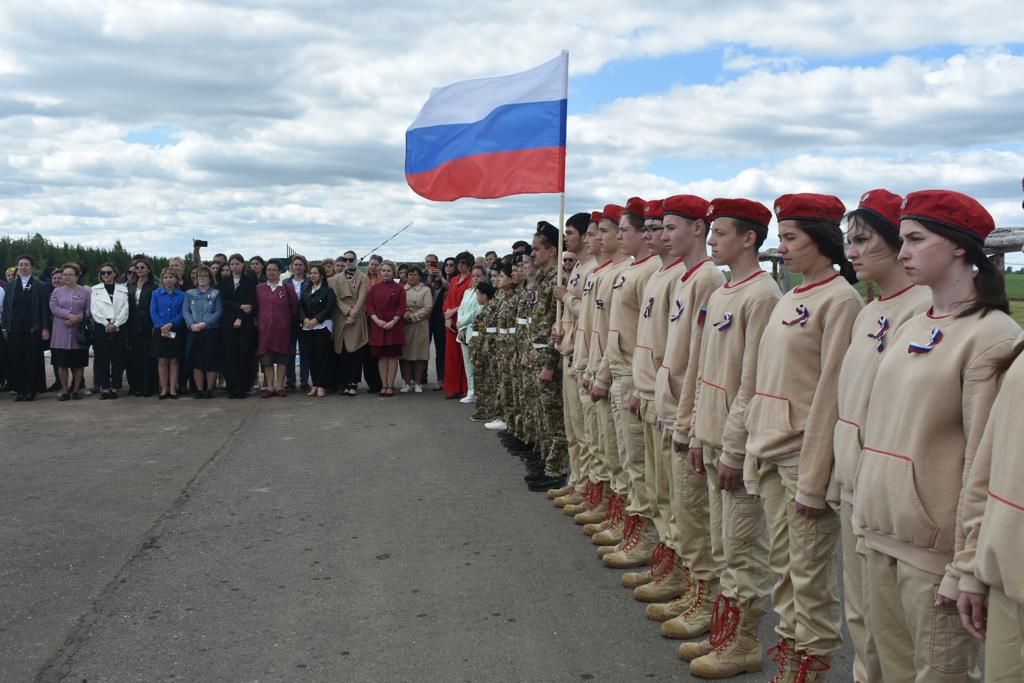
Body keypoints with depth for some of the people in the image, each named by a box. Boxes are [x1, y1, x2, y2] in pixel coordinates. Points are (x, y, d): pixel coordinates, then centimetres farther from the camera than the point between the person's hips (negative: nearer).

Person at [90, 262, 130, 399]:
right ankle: (104, 388, 2)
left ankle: (115, 387, 4)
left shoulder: (123, 289, 10)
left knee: (118, 358, -1)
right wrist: (106, 324, -10)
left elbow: (125, 309, 1)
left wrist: (115, 324, -11)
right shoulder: (95, 289, 10)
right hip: (101, 327, 0)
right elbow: (94, 310, 1)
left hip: (118, 327, 0)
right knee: (102, 358, -1)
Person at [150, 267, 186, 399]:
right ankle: (164, 389, 6)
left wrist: (170, 325, -15)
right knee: (162, 361, 1)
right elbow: (153, 312, 1)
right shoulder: (156, 294, 6)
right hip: (160, 332, 1)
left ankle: (173, 389, 5)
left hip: (176, 332, -1)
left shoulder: (182, 295, 2)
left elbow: (182, 314, -2)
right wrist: (162, 326, -12)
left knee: (174, 361, 2)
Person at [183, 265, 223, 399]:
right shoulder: (190, 294, 12)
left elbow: (219, 312, -4)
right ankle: (199, 389, 10)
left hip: (211, 331, -2)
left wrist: (205, 323, -15)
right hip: (194, 333, 2)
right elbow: (185, 311, 4)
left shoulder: (216, 293, 4)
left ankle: (209, 389, 8)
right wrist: (192, 324, -13)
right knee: (196, 362, 2)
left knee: (211, 362, -1)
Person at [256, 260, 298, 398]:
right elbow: (255, 308, 11)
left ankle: (280, 387, 8)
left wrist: (289, 323, 7)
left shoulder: (287, 289, 2)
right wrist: (257, 322, 6)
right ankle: (269, 387, 7)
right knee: (266, 360, 2)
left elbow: (294, 308, 5)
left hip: (282, 329, -1)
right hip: (264, 329, 1)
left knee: (281, 359, 2)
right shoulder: (259, 288, 7)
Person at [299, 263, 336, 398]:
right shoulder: (306, 291, 16)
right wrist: (305, 319, -9)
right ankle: (315, 385, 10)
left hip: (322, 326, -5)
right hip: (307, 327, 5)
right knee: (311, 356, 4)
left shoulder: (328, 291, 1)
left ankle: (321, 386, -5)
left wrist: (315, 320, -15)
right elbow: (300, 306, 9)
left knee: (322, 356, -6)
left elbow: (329, 308, -9)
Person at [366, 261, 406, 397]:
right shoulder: (375, 289, 9)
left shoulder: (399, 289, 2)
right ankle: (384, 385, 8)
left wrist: (393, 321, -14)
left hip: (394, 326, -2)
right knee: (381, 356, 3)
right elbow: (369, 306, 4)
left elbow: (401, 308, -3)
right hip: (378, 326, 2)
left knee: (393, 356, -1)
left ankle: (390, 386, 3)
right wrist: (377, 320, -11)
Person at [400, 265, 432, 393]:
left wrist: (412, 316, -11)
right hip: (404, 326, 2)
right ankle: (407, 383, 8)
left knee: (419, 355, -1)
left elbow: (427, 308, -5)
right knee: (405, 355, 2)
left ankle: (418, 383, 6)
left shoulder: (425, 290, 5)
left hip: (420, 326, -2)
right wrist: (403, 314, -11)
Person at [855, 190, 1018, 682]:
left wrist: (967, 567, -15)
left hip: (934, 549, -7)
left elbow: (984, 464, -15)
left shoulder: (991, 334, -12)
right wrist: (868, 517, 12)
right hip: (882, 536, 7)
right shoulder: (911, 329, 11)